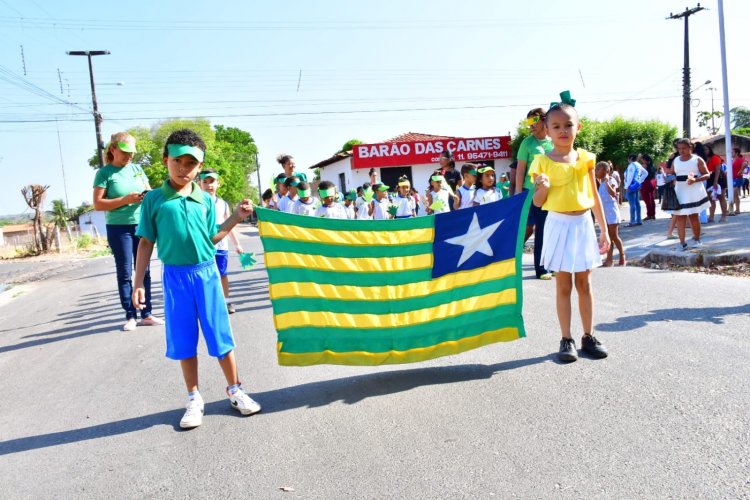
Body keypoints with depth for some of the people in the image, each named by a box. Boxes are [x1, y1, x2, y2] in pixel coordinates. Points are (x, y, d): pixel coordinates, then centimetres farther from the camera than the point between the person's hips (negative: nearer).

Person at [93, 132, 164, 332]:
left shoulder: (137, 169, 9)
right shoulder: (104, 173, -4)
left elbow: (150, 191, 16)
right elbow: (98, 204, -9)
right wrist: (125, 199, -18)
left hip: (141, 226, 4)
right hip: (119, 228, -4)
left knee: (144, 271, 7)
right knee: (125, 273, 2)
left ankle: (146, 314, 15)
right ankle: (130, 317, 9)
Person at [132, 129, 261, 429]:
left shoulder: (205, 200, 4)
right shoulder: (154, 199, -1)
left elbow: (212, 238, 10)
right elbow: (146, 243, 2)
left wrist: (236, 217, 2)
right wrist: (138, 284, 0)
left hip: (207, 273, 1)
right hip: (175, 277, -1)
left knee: (220, 336, 7)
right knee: (183, 342, 9)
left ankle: (235, 390, 24)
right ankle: (194, 399, 25)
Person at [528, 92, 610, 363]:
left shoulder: (585, 158, 3)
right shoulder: (542, 162, -5)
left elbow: (594, 195, 7)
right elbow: (538, 202, -1)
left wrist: (604, 229, 6)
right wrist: (543, 187, -23)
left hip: (583, 224, 3)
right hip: (559, 225, -2)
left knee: (584, 283, 10)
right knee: (563, 285, 4)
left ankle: (589, 337, 20)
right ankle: (566, 339, 13)